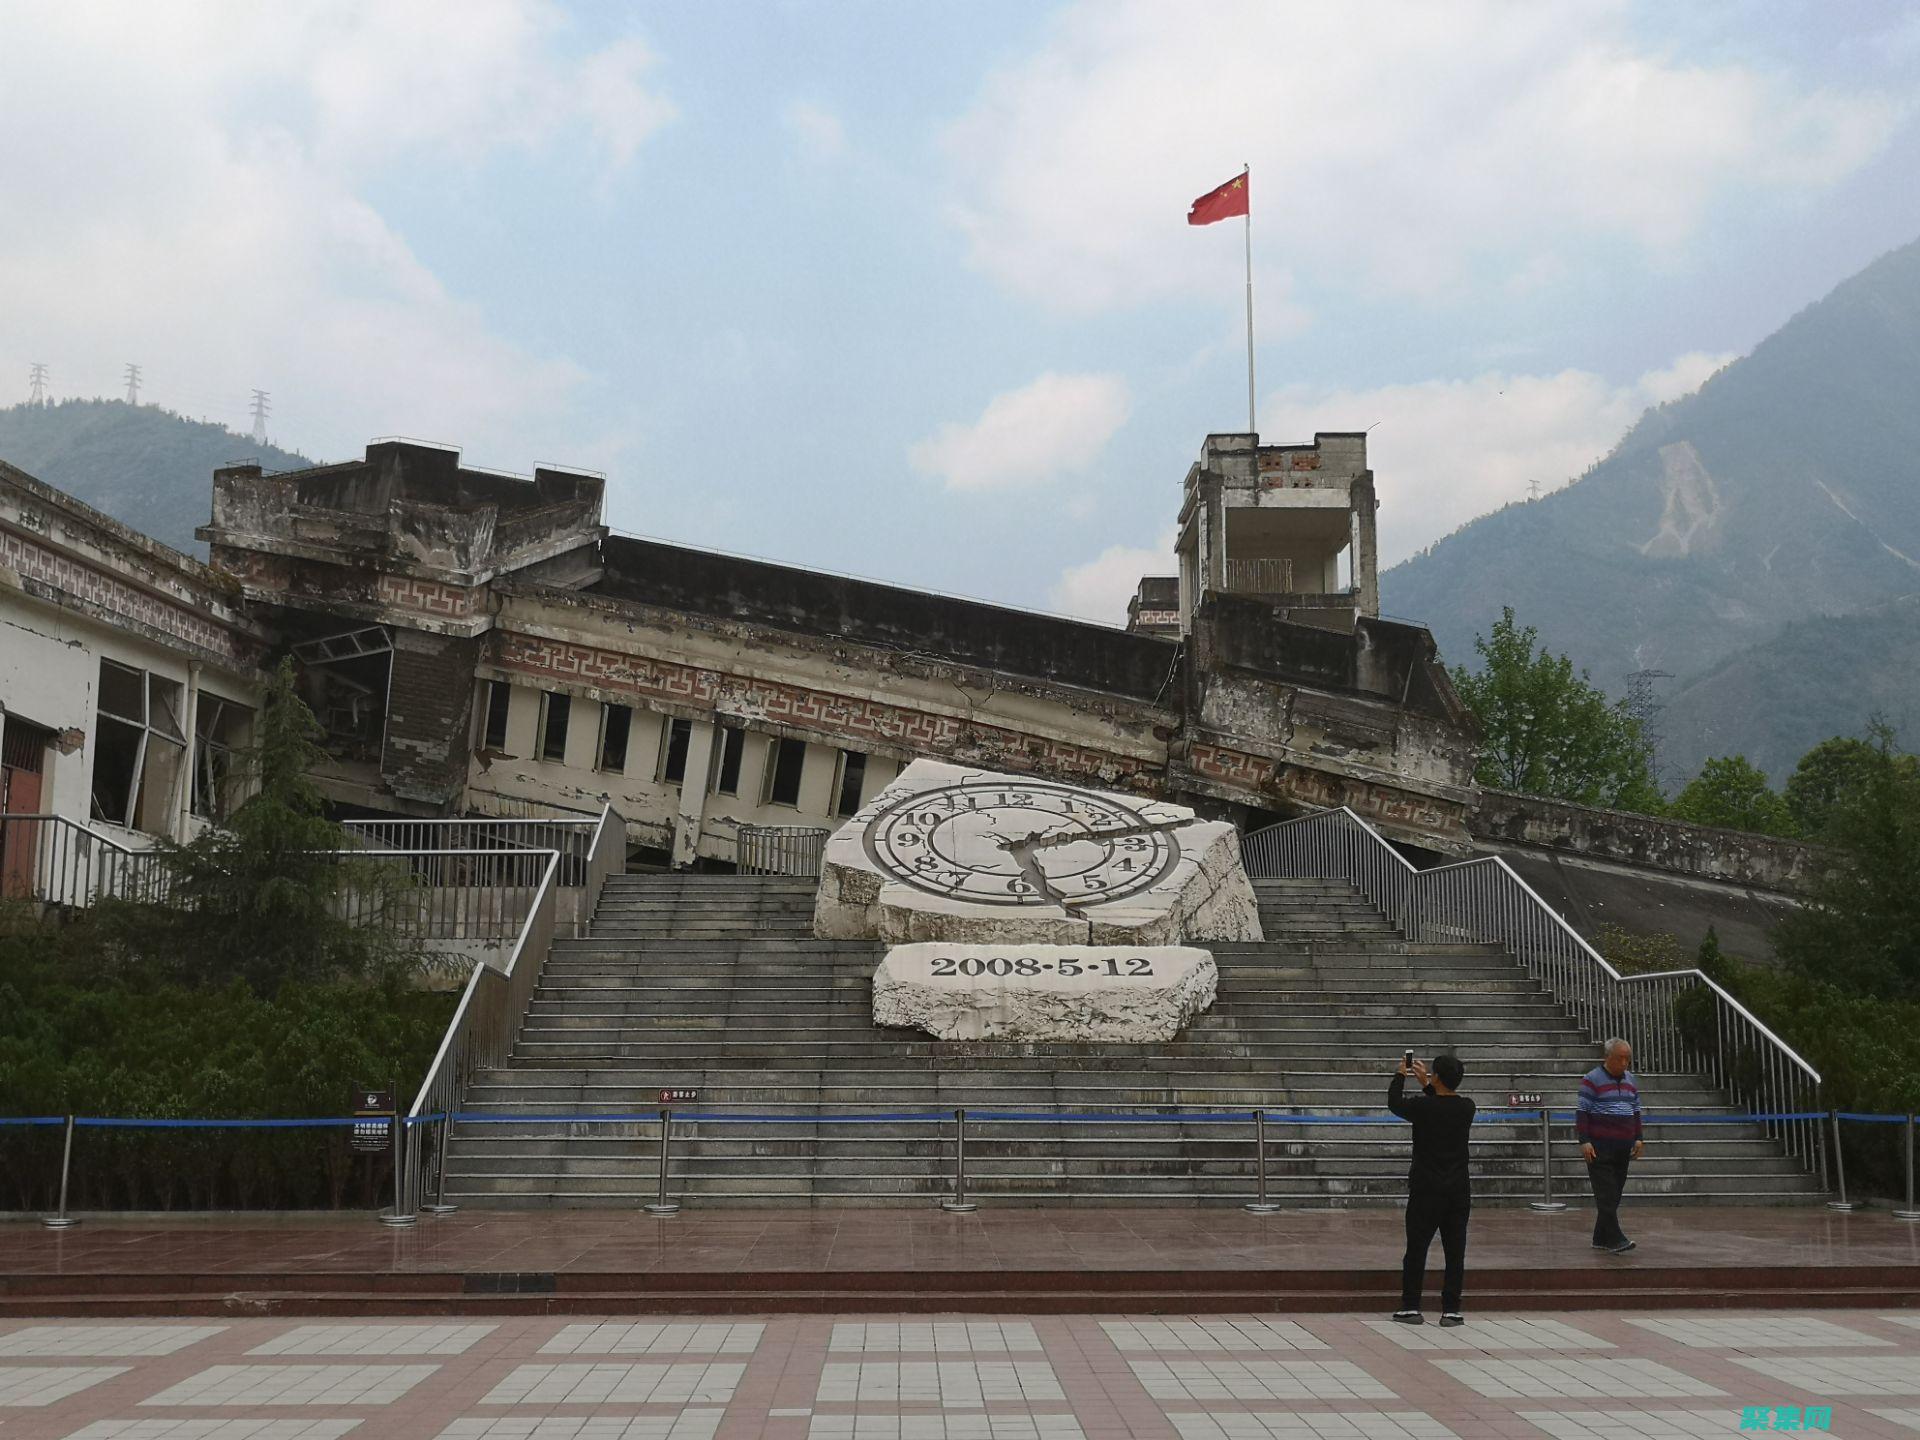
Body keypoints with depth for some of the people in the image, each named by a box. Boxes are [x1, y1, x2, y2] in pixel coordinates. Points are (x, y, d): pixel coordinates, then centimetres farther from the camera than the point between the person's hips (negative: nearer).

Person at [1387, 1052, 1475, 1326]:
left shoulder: (1423, 1107, -13)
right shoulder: (1466, 1108, -1)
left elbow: (1395, 1103, 7)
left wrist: (1400, 1076, 22)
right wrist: (1425, 1085, 30)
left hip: (1426, 1190, -3)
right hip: (1458, 1190, 3)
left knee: (1417, 1249, 5)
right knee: (1455, 1252, 6)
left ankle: (1410, 1308, 9)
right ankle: (1451, 1310, 6)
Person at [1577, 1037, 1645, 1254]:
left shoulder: (1631, 1081, 15)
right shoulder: (1592, 1080, -6)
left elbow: (1636, 1112, 21)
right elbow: (1582, 1111, -8)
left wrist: (1638, 1138, 12)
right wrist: (1584, 1141, -14)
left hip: (1623, 1147, 7)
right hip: (1599, 1147, -7)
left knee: (1614, 1195, 7)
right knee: (1606, 1194, -11)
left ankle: (1601, 1239, 13)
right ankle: (1615, 1239, -16)